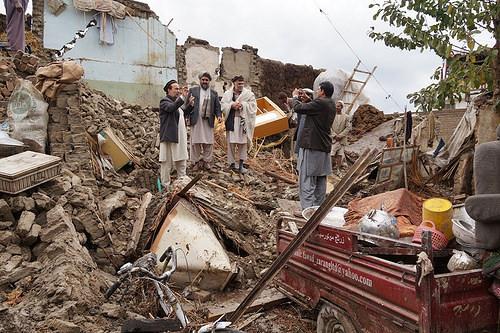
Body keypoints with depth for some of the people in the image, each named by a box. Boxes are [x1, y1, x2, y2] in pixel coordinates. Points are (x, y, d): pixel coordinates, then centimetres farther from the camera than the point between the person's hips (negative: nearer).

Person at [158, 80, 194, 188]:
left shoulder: (177, 101, 18)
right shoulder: (164, 101, -10)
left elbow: (182, 114, 24)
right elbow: (171, 108, -30)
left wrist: (189, 104, 11)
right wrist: (183, 97, -39)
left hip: (180, 137, 9)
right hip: (169, 137, -9)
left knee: (181, 161, 16)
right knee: (167, 162, -1)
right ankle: (166, 185, 8)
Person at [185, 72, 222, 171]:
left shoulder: (214, 93, 15)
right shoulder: (193, 90, 10)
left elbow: (217, 106, 11)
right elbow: (187, 105, 7)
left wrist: (219, 115, -4)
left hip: (208, 121, 2)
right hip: (196, 121, -2)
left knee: (209, 143, 2)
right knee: (196, 142, 0)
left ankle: (207, 162, 12)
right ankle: (196, 162, 9)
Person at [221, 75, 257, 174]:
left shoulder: (249, 94, 5)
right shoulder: (227, 94, 9)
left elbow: (253, 105, -1)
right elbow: (223, 105, 5)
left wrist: (242, 105, -14)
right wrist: (231, 105, -11)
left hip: (243, 121, -1)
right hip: (231, 121, 1)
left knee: (243, 143, -2)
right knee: (231, 143, 3)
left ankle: (241, 165, 3)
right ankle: (232, 163, 13)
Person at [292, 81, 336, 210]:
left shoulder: (320, 103, -17)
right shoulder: (331, 105, 11)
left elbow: (298, 108, -13)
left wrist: (295, 96, 6)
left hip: (312, 145, -9)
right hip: (324, 146, 9)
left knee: (307, 179, -6)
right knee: (320, 178, 13)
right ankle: (318, 207, 21)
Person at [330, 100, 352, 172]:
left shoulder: (346, 117, 3)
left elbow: (348, 128, -3)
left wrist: (340, 135, -12)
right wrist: (334, 135, -13)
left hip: (342, 139, 1)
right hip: (333, 139, -1)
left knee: (340, 155, 3)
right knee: (332, 155, -8)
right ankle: (332, 167, 2)